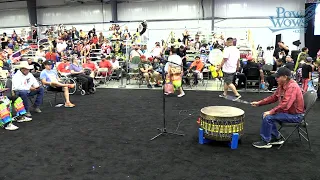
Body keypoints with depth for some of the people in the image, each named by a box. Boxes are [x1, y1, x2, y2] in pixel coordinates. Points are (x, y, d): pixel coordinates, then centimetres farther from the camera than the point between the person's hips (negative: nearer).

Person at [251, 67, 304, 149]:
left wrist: (271, 112, -26)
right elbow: (273, 97, 14)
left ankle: (266, 141, -5)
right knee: (265, 115, 6)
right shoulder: (282, 85, 4)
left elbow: (285, 105, -32)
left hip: (295, 115, -10)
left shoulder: (292, 87, -25)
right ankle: (276, 138, 14)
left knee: (268, 117, -20)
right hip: (287, 111, 10)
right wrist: (259, 103, 8)